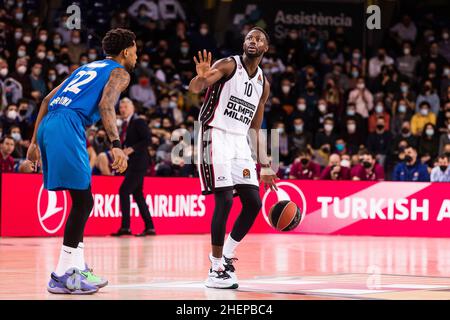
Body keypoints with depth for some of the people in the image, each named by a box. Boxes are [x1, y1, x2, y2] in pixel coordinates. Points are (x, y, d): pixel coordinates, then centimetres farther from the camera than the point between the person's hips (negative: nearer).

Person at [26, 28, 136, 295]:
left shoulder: (88, 68, 30)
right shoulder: (120, 73, 7)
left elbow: (48, 100, 26)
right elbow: (105, 105, -14)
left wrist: (35, 141, 27)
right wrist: (116, 145, -23)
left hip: (48, 125, 9)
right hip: (67, 126, -9)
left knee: (81, 201, 16)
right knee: (83, 201, -5)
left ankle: (78, 268, 17)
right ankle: (62, 275, -6)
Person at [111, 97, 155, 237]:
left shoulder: (138, 122, -9)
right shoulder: (125, 124, 16)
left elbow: (147, 140, -17)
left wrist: (132, 149, -21)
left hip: (139, 163, -9)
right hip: (131, 164, 9)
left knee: (124, 191, -13)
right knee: (137, 195, 9)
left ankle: (125, 227, -12)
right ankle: (149, 227, 12)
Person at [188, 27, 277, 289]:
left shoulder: (264, 83, 15)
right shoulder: (229, 65, -5)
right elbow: (194, 88, -21)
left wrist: (265, 165, 14)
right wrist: (202, 78, -45)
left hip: (240, 141, 7)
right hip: (217, 137, -7)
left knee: (254, 203, 1)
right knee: (225, 200, -15)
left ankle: (227, 256, 16)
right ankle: (216, 269, -9)